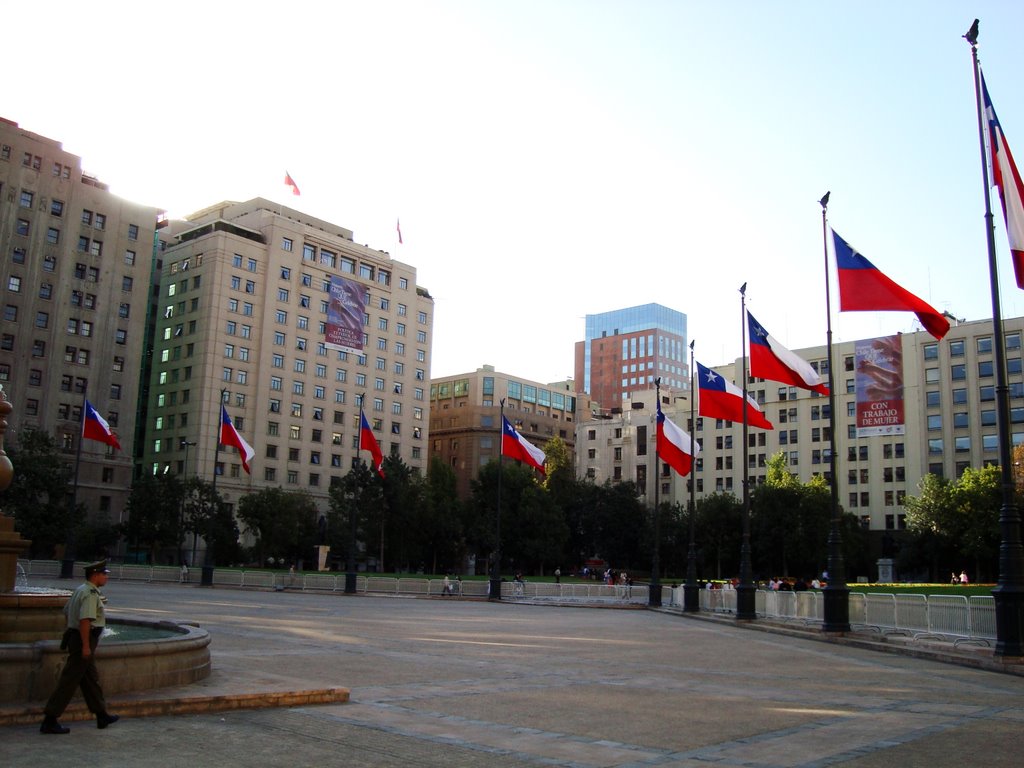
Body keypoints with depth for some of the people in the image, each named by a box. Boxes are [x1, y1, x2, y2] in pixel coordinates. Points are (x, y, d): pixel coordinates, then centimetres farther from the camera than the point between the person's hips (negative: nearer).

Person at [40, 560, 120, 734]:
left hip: (75, 636, 11)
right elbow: (85, 620, -27)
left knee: (91, 679, 16)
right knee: (69, 681, -5)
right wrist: (86, 646, -26)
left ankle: (102, 716, 26)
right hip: (83, 640, -11)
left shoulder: (80, 590, 13)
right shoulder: (91, 594, -18)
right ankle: (49, 721, -1)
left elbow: (66, 611, 23)